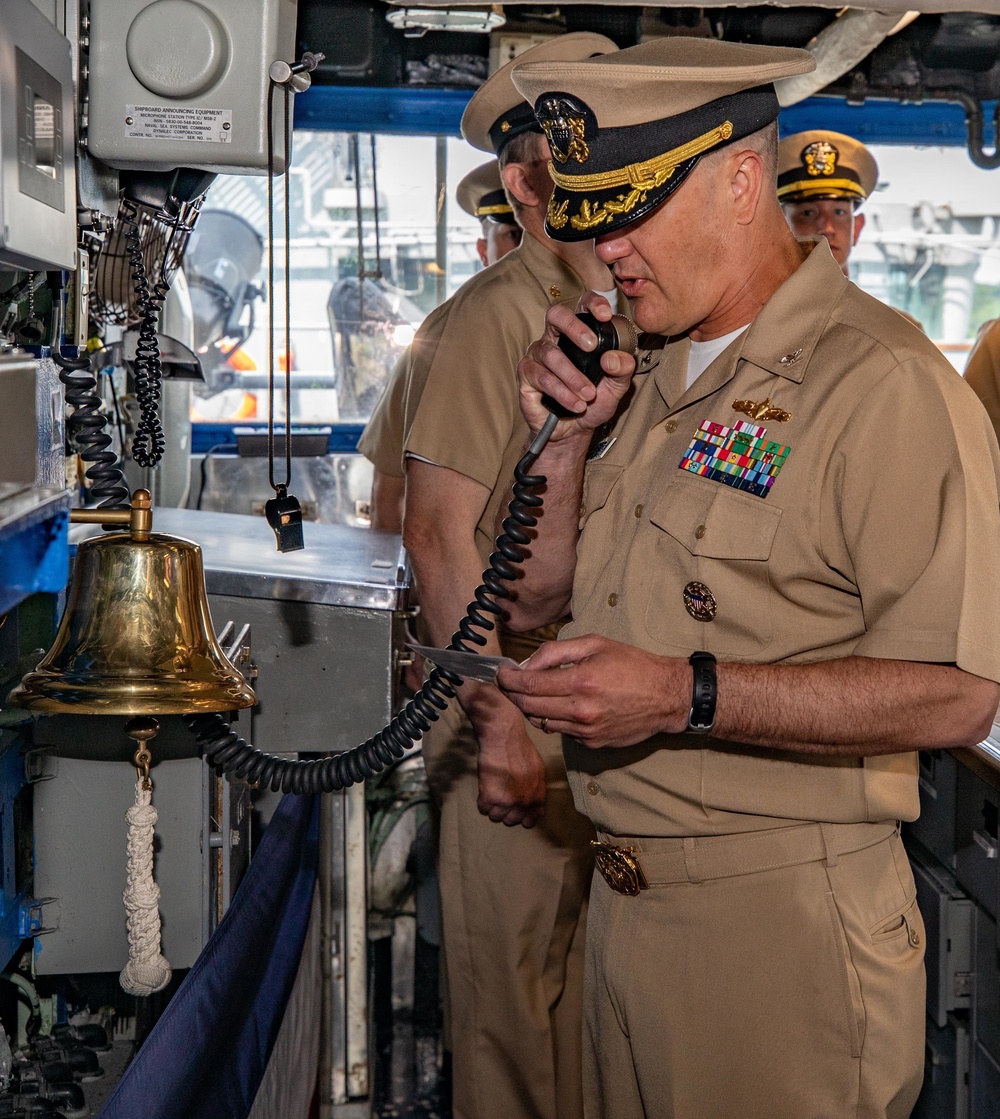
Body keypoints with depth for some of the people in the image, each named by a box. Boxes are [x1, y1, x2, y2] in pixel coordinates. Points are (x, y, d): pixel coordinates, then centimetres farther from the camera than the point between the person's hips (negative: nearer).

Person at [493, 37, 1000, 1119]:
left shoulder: (883, 383, -16)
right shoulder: (650, 375, 11)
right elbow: (537, 602, 15)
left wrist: (687, 696, -28)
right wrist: (564, 439, -2)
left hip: (783, 925, -8)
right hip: (622, 900, 8)